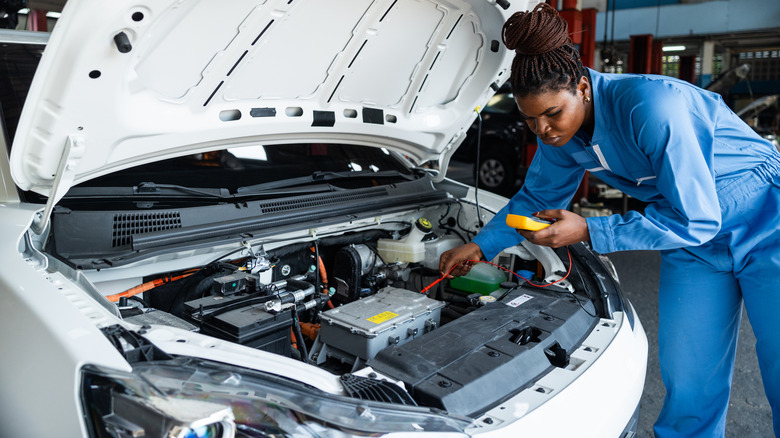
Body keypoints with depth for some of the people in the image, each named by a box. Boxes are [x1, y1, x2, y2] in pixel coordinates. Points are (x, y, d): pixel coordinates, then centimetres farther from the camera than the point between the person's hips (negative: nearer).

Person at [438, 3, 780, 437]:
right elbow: (537, 197, 9)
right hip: (697, 248, 6)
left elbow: (695, 219, -29)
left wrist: (587, 231, -30)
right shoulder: (562, 133, -9)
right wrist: (479, 247, 3)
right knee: (689, 389, 5)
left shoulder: (651, 105, -32)